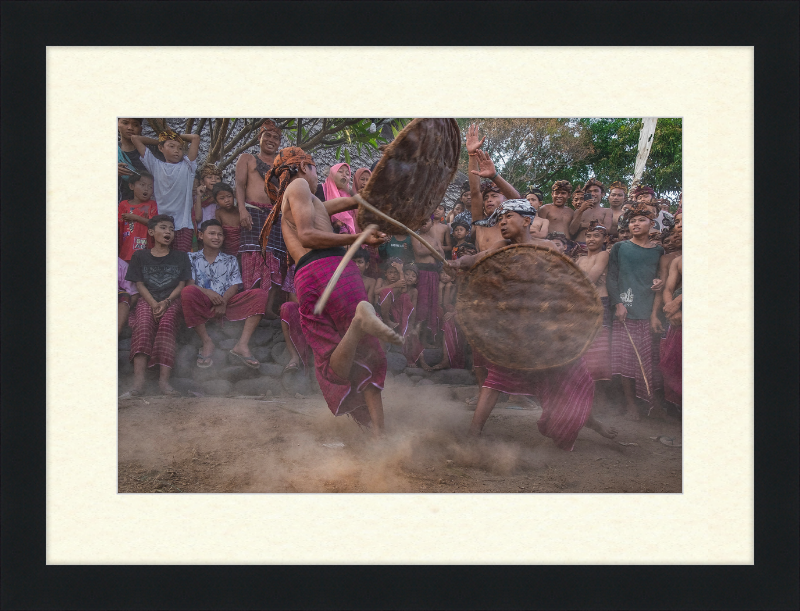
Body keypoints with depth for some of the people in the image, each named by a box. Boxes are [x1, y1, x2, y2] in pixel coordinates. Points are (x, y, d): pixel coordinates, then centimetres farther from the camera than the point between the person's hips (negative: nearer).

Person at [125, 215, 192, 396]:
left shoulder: (180, 256, 17)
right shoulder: (140, 256, 16)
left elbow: (182, 285, 8)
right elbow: (139, 284, 7)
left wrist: (166, 302, -12)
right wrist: (154, 304, -12)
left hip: (172, 301, 0)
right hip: (147, 300, 0)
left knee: (166, 324, -33)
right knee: (143, 325, -33)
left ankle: (164, 379, -45)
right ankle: (138, 378, -47)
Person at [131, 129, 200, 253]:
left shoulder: (186, 166, 10)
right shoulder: (156, 166, 12)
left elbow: (196, 138, 4)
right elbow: (135, 138, 14)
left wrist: (178, 136, 17)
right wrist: (158, 140, 22)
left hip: (183, 225, -1)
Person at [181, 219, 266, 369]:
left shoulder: (230, 260, 22)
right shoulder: (192, 258, 15)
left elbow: (234, 286, 8)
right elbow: (189, 283, 1)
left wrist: (223, 301, -14)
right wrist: (207, 292, -21)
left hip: (227, 302, 2)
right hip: (203, 304, -2)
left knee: (259, 295, -20)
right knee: (187, 292, -36)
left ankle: (242, 345, -31)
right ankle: (207, 342, -24)